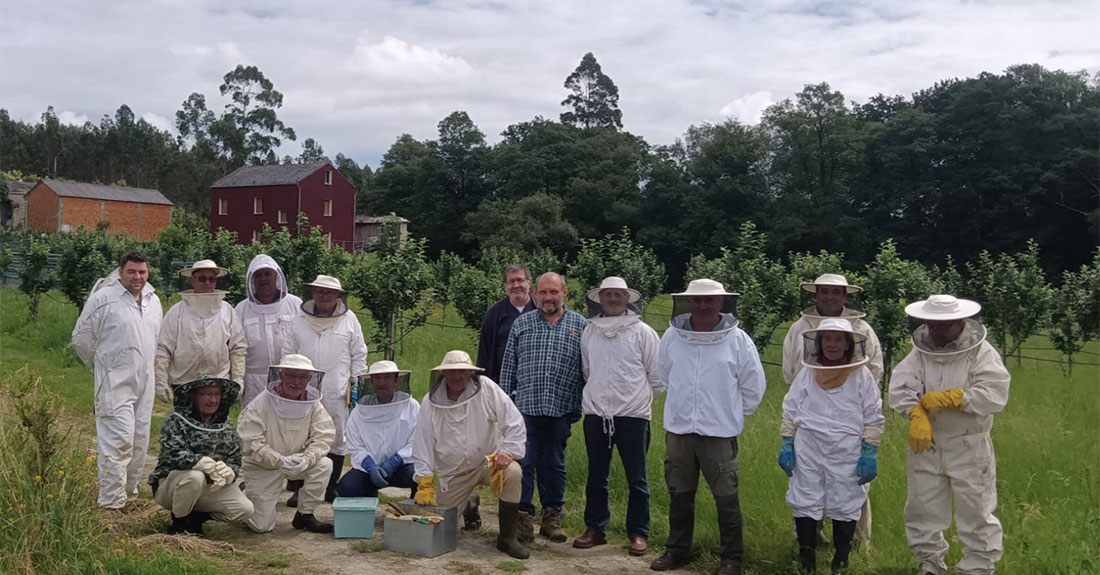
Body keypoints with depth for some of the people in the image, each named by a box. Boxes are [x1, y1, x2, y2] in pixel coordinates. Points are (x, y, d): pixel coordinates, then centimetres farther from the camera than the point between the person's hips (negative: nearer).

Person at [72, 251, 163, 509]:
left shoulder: (153, 301, 12)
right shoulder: (104, 298, -7)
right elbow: (81, 337, -2)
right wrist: (100, 365, 6)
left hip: (145, 382, 7)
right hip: (115, 382, -6)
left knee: (140, 441, 11)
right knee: (119, 440, -12)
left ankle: (129, 492, 25)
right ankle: (111, 501, -5)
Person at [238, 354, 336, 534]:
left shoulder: (313, 403, -8)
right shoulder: (260, 404, -19)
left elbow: (324, 436, -12)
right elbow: (249, 443, -22)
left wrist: (307, 458, -31)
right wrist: (279, 461, -32)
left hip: (298, 463, 3)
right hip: (263, 466, -3)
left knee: (324, 465, -26)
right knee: (262, 526, -8)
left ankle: (305, 515, -7)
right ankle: (246, 498, 27)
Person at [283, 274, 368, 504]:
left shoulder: (349, 320, 6)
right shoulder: (298, 321, 8)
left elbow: (359, 355, 9)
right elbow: (288, 354, 11)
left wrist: (357, 382, 4)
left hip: (337, 393, 0)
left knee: (337, 440, 6)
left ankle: (332, 487, 20)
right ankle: (300, 488, 13)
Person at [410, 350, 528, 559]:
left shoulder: (487, 389, -11)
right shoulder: (430, 402, -6)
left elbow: (514, 423, -10)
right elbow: (422, 443, -3)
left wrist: (507, 452, -23)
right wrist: (425, 483, -7)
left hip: (487, 461, -2)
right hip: (452, 473, 2)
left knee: (512, 472, -33)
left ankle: (507, 537, -17)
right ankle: (469, 504, 36)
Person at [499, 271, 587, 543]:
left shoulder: (580, 325, 5)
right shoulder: (521, 324, 8)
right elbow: (508, 366, 10)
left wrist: (586, 406, 3)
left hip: (561, 408, 0)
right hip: (526, 406, 0)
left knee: (555, 464, 10)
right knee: (524, 462, 0)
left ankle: (552, 517, 21)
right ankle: (523, 516, 11)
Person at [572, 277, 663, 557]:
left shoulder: (642, 332, -3)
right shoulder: (589, 332, 7)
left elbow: (657, 375, 2)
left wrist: (640, 397, 8)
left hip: (633, 415, -3)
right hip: (596, 414, 3)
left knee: (637, 479, 4)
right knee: (596, 477, 13)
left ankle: (638, 533, 15)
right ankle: (595, 528, 25)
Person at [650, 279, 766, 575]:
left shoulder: (738, 340, -7)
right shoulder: (672, 336, 0)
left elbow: (753, 387, 3)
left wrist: (732, 413, 10)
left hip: (720, 433, -3)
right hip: (678, 430, 3)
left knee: (726, 498, 2)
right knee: (679, 495, 15)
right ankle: (677, 550, 30)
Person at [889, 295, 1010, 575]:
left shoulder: (982, 352, -7)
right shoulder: (919, 352, 1)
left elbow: (995, 395, -18)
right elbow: (900, 388, -11)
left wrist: (948, 398, -21)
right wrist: (917, 415, -29)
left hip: (969, 447, -3)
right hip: (927, 444, 3)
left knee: (975, 512, 5)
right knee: (922, 509, 12)